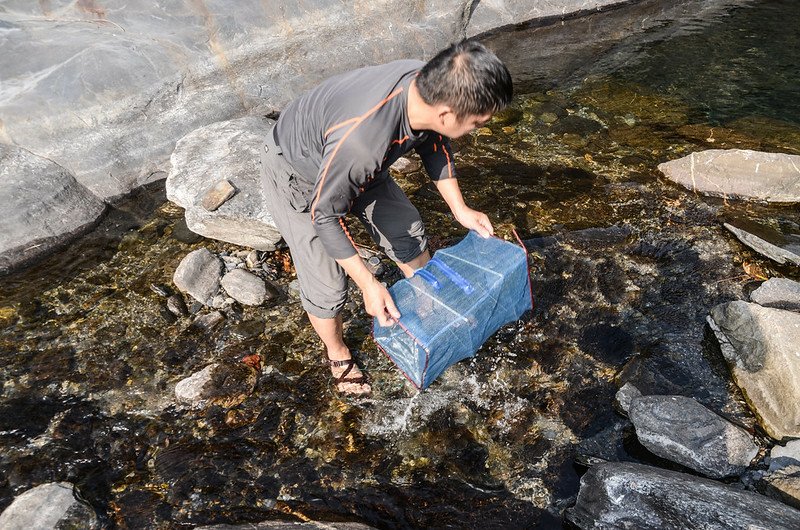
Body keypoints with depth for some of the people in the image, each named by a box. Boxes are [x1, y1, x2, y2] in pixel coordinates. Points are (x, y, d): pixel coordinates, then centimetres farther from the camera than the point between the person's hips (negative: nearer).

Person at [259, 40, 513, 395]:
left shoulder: (430, 86, -23)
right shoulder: (360, 138, -45)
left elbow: (435, 146, -1)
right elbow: (325, 215, -29)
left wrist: (460, 210, 1)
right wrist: (369, 284, -25)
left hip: (359, 163, 7)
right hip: (297, 177, -6)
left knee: (408, 233, 10)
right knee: (327, 283, -4)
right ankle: (337, 354, 28)